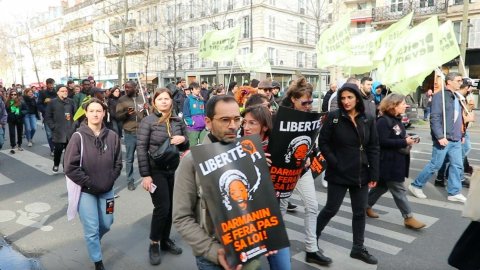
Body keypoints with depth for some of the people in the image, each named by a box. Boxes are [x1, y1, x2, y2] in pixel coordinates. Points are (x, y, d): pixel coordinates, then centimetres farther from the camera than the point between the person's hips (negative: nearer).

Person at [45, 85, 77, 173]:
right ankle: (56, 165, 20)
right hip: (58, 131, -2)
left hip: (70, 131, 2)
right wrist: (53, 127, -5)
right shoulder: (52, 102, 0)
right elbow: (47, 117, 2)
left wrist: (74, 125, 2)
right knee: (58, 149, -4)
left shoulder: (71, 102, 7)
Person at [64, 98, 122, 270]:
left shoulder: (112, 136, -4)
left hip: (106, 190, 3)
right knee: (92, 229, 4)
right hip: (86, 191, -3)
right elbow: (70, 167, -14)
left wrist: (110, 181, -5)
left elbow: (118, 163, 4)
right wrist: (89, 183, -13)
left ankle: (94, 241, 50)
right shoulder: (78, 137, -13)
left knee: (106, 224, 16)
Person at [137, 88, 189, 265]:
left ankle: (165, 240, 30)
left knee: (169, 207, 12)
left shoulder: (178, 121, 4)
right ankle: (154, 244, 15)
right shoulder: (148, 121, -9)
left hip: (174, 169, 5)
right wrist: (145, 175, -16)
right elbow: (141, 149, -12)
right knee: (162, 207, -6)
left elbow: (185, 147, 12)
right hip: (156, 171, -4)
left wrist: (183, 139, -12)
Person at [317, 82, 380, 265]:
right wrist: (334, 163, -13)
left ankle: (358, 248, 29)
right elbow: (323, 142, -6)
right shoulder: (333, 117, -8)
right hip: (338, 174, -4)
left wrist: (374, 173, 0)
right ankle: (313, 238, 28)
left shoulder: (368, 119, 2)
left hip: (361, 174, 4)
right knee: (331, 209, 7)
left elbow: (373, 148, 4)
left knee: (360, 212, 12)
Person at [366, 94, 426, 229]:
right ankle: (409, 218, 8)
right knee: (399, 190, -1)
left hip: (397, 160, 10)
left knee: (382, 186, 17)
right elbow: (383, 141, -25)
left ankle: (366, 206, 31)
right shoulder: (383, 121, -18)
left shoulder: (397, 119, 12)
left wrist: (409, 139, 1)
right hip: (388, 162, -10)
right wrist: (404, 142, -22)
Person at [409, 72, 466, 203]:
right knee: (435, 166, -1)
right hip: (444, 139, -8)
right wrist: (440, 136, -23)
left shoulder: (456, 97, 15)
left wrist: (462, 134, 20)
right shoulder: (440, 96, -13)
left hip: (456, 140, 8)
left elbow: (459, 118, 21)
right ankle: (416, 185, 13)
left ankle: (454, 193, 20)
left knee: (457, 166, 9)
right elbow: (435, 118, -19)